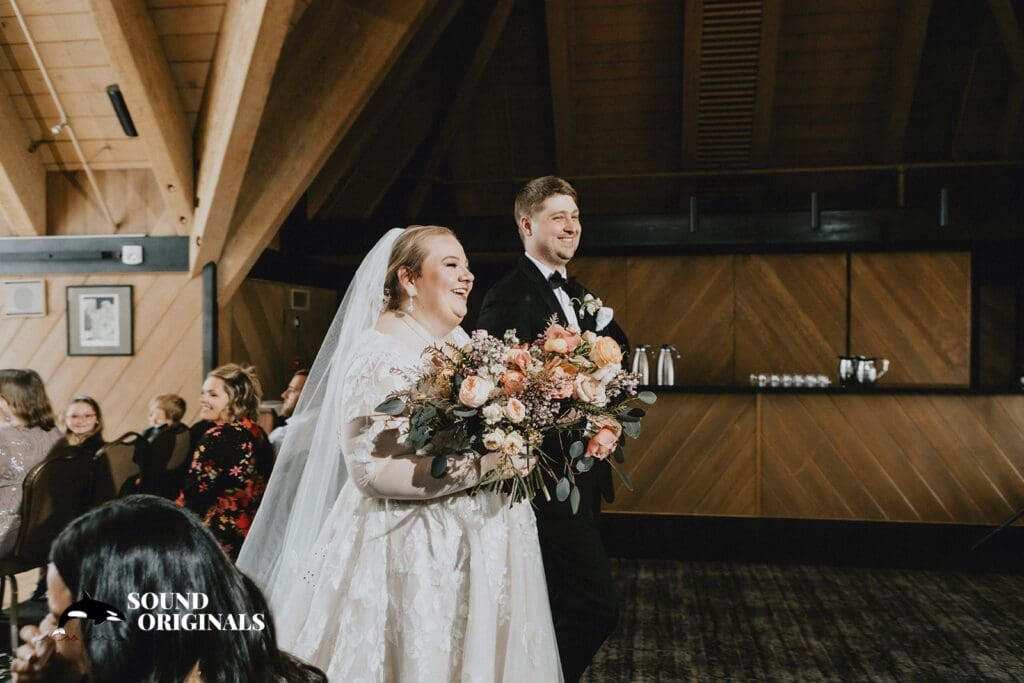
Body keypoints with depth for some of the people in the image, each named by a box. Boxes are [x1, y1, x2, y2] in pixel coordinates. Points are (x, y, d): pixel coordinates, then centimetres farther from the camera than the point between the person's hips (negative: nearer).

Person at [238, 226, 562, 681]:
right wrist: (477, 467, -25)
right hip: (409, 553, -8)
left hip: (482, 543, 8)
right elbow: (371, 468, -23)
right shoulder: (376, 355, -15)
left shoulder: (463, 342, 9)